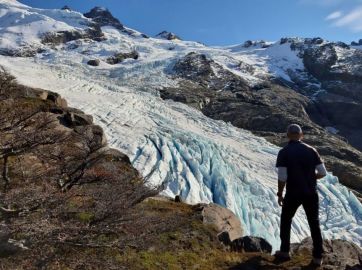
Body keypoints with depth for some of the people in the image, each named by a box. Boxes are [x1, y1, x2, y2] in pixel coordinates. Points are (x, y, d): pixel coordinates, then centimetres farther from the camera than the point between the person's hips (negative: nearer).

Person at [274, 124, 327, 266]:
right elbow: (323, 173, 0)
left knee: (285, 220, 19)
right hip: (311, 193, 3)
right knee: (314, 224, 16)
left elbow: (282, 177, -16)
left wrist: (279, 194, -3)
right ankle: (318, 257, 22)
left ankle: (285, 251, 27)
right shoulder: (311, 150, -1)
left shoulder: (284, 152, -11)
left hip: (293, 193, -2)